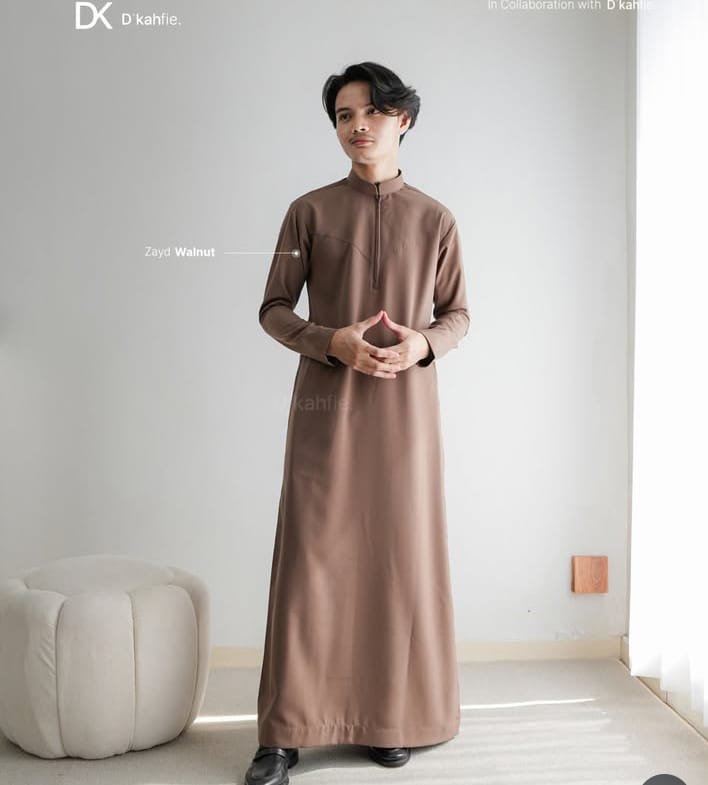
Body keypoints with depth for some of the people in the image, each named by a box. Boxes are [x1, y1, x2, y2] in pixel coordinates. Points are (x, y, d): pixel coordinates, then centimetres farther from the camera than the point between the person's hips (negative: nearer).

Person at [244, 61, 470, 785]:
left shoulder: (434, 219, 8)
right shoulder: (310, 211, 5)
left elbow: (457, 314, 12)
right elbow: (273, 309, 5)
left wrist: (423, 343, -10)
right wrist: (331, 341, -13)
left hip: (407, 404, 1)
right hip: (327, 404, -1)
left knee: (402, 555, 4)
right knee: (312, 556, -2)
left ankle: (394, 719, 20)